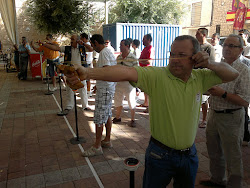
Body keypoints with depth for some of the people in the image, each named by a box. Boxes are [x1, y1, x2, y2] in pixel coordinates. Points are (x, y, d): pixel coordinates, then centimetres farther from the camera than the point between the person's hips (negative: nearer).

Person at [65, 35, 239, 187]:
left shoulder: (200, 78, -3)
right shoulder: (156, 76, -20)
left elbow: (233, 74, 6)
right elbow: (126, 72, -34)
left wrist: (210, 64, -14)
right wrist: (88, 73, -46)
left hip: (190, 154, 5)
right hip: (160, 155, -4)